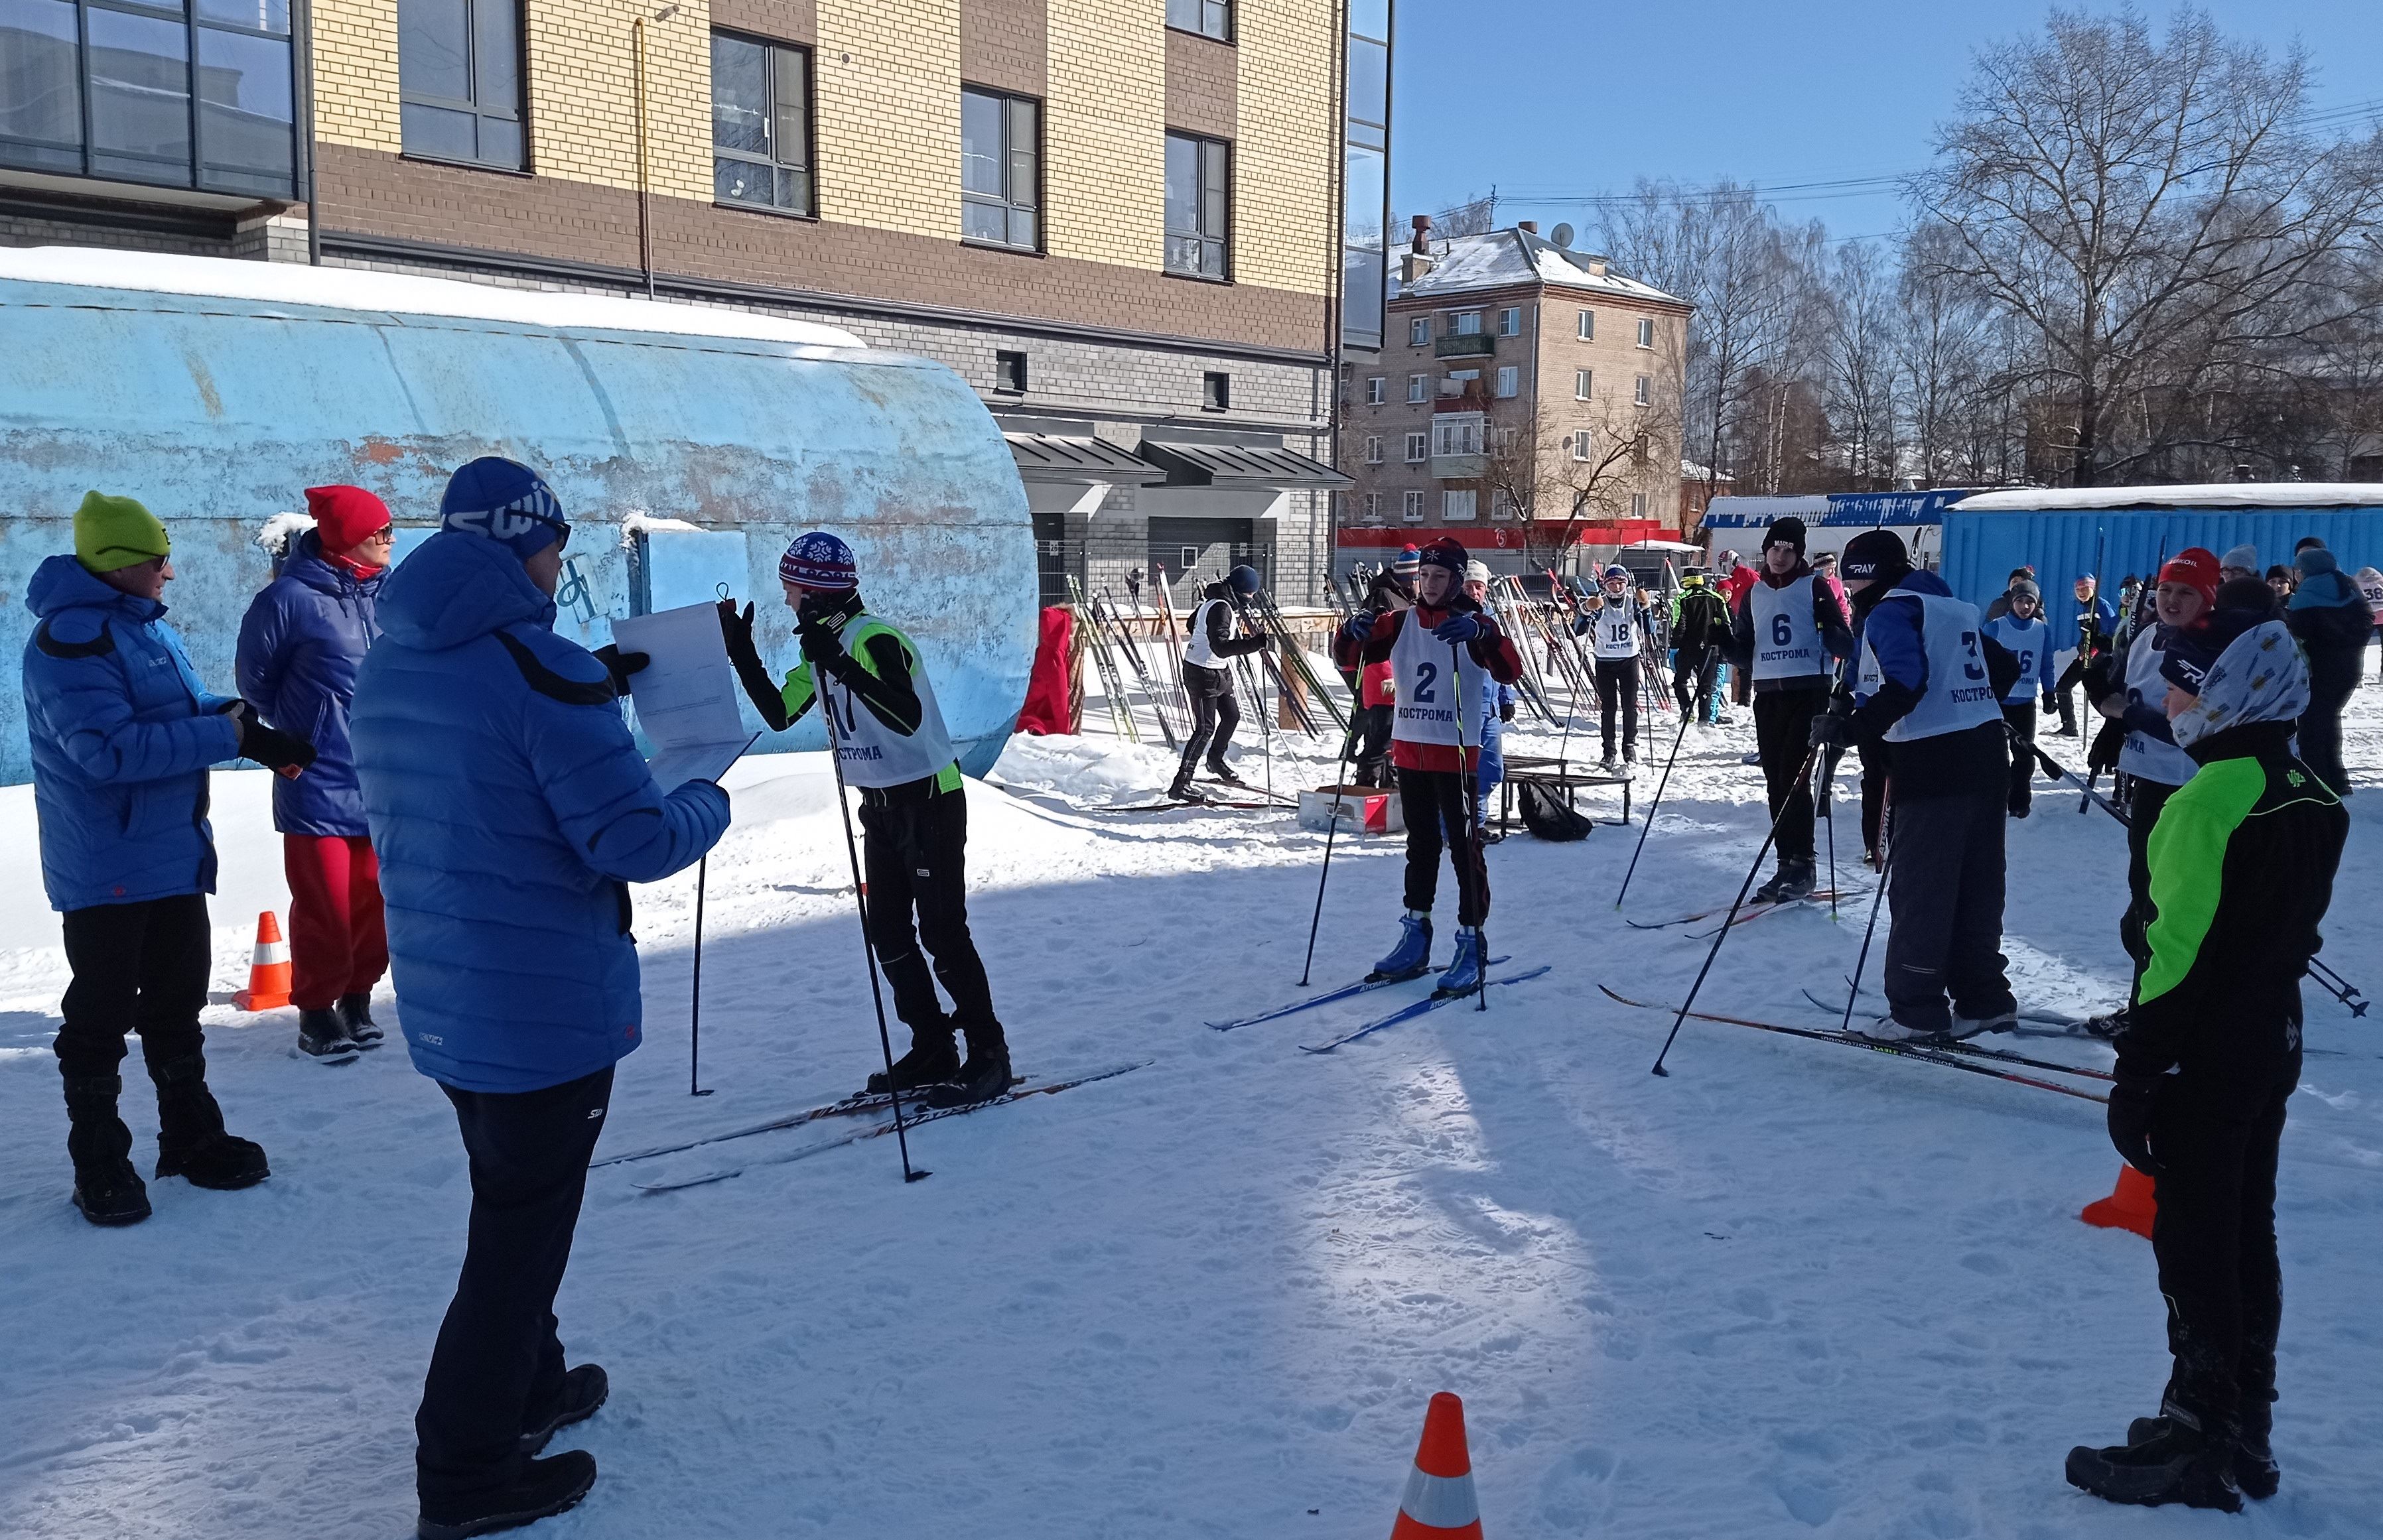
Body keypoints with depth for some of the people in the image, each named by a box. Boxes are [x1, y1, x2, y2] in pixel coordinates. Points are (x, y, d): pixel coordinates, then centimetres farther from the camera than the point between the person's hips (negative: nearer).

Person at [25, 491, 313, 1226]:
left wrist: (250, 726, -4)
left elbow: (190, 711, 16)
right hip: (104, 868, -9)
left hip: (174, 855, 9)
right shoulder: (69, 638, -18)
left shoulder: (149, 625, 11)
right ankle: (99, 1165, 16)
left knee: (178, 1005, 17)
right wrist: (230, 734, -25)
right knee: (101, 1016, 3)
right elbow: (111, 750, -26)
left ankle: (193, 1138, 30)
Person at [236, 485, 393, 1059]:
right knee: (326, 904, -1)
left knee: (373, 900, 10)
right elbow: (254, 679, 2)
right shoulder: (290, 598, -10)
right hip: (320, 786, -4)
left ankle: (357, 1000, 25)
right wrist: (305, 732, 5)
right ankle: (317, 1010, 14)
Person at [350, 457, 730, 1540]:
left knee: (514, 1207, 25)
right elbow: (636, 839, -23)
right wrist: (709, 803, -3)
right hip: (549, 1010, -8)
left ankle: (527, 1386, 41)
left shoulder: (385, 669, 5)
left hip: (442, 1005, 8)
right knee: (523, 1232, 6)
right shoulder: (541, 670, -21)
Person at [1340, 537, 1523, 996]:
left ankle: (1471, 942, 3)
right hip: (1409, 750, 5)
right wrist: (1354, 633, -20)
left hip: (1456, 754, -5)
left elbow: (1510, 670, -22)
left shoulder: (1476, 624, -6)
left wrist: (1480, 634, -40)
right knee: (1421, 845, 15)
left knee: (1464, 847, -2)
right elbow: (1353, 656, 3)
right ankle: (1415, 934, 23)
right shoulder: (1403, 622, 7)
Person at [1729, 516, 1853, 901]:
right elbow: (1745, 650, 18)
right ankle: (1786, 864, 11)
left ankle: (1802, 865, -5)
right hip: (1768, 695, 5)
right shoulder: (1755, 594, 14)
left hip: (1808, 692, -5)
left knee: (1793, 779, -11)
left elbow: (1844, 644, -3)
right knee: (1775, 783, 4)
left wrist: (1829, 630, -24)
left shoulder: (1814, 587, 1)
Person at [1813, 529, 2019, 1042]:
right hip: (1986, 753, 9)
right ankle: (1985, 999, 20)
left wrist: (1851, 728, -25)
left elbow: (1906, 682, -23)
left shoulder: (1890, 612, -8)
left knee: (1918, 889, -3)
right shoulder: (1954, 608, 17)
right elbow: (2004, 667, 22)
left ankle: (1917, 1011, -1)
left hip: (1932, 765, -9)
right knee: (1977, 886, 14)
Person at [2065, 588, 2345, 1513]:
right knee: (2247, 1230, 17)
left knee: (2194, 1240, 1)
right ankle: (2245, 1434, 28)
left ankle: (2200, 1444, 11)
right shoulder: (2313, 796, 6)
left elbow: (2181, 949, -22)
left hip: (2206, 1053, -9)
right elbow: (2300, 929, 14)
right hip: (2275, 1039, 9)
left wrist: (2137, 1071, -17)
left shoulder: (2210, 798, -22)